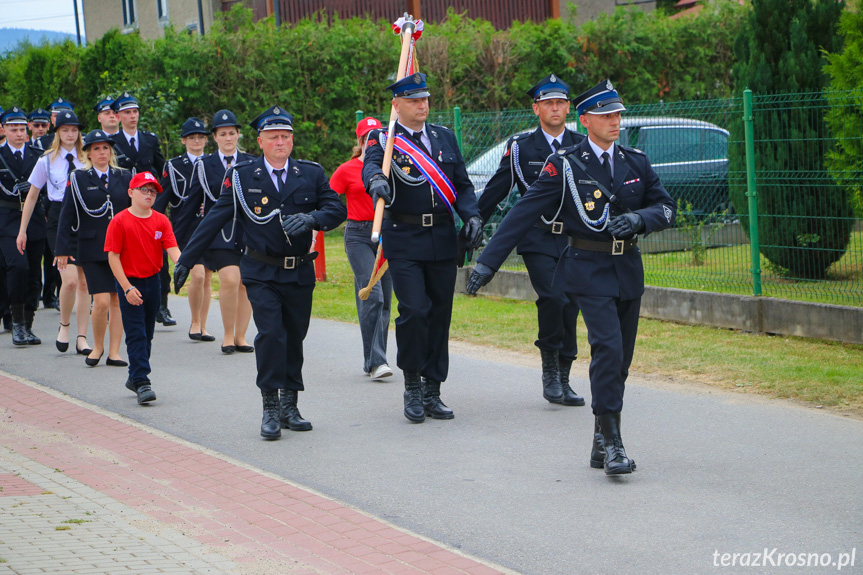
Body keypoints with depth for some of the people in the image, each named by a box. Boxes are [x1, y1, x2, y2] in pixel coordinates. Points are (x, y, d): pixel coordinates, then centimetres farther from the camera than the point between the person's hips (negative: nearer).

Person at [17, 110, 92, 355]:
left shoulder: (86, 160, 8)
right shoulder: (46, 161, 3)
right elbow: (32, 197, 9)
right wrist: (22, 230, 9)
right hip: (58, 220, -2)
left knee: (84, 282, 1)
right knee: (70, 279, -17)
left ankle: (82, 339, 8)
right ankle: (64, 326, 7)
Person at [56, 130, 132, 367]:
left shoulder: (125, 177, 10)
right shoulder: (78, 179, 3)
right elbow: (67, 216, 3)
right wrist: (63, 249, -2)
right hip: (92, 251, -3)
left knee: (118, 301, 2)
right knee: (101, 301, -11)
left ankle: (114, 352, 9)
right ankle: (97, 346, 11)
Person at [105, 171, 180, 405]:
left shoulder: (161, 220, 3)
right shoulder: (120, 221, -10)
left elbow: (172, 249, -6)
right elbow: (113, 257, -11)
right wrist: (127, 288, -16)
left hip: (153, 281, 5)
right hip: (129, 283, -5)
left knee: (147, 333, 13)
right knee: (136, 333, -8)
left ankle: (135, 377, 27)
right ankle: (141, 382, -8)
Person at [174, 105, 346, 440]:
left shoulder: (311, 174, 6)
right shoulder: (242, 177, 1)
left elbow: (337, 209, -1)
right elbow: (214, 221, 2)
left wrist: (311, 218, -22)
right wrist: (186, 260, 0)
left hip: (300, 273, 2)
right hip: (261, 273, -2)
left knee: (295, 337, 6)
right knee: (270, 333, -15)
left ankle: (289, 406, 17)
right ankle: (270, 409, -9)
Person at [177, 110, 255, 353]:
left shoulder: (251, 164, 9)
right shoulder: (204, 166, 7)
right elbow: (192, 203, 11)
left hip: (248, 231, 2)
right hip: (218, 232, -2)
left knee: (246, 283, 1)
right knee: (230, 279, -19)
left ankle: (240, 336, 12)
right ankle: (228, 335, -5)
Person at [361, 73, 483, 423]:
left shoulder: (445, 138, 14)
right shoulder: (383, 140, 0)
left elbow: (462, 184, 14)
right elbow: (370, 165, -22)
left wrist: (472, 215, -5)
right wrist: (376, 180, -46)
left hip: (442, 238, 4)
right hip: (404, 240, -4)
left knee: (440, 314, 5)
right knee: (414, 310, -13)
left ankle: (433, 392, 14)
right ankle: (412, 387, 4)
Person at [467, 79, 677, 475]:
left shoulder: (636, 162, 9)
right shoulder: (565, 165, -5)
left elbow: (666, 208, 9)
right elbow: (522, 213, -7)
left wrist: (638, 218, -14)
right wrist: (487, 263, -11)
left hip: (629, 268, 5)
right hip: (589, 268, -5)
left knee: (621, 359, 7)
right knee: (608, 347, -19)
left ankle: (602, 444, 16)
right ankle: (610, 440, -15)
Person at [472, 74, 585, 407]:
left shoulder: (582, 146, 8)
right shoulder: (521, 148, 3)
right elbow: (495, 192, 7)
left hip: (574, 241, 3)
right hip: (537, 240, -3)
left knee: (570, 307, 3)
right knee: (552, 298, -22)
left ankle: (563, 382, 14)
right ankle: (550, 371, -6)